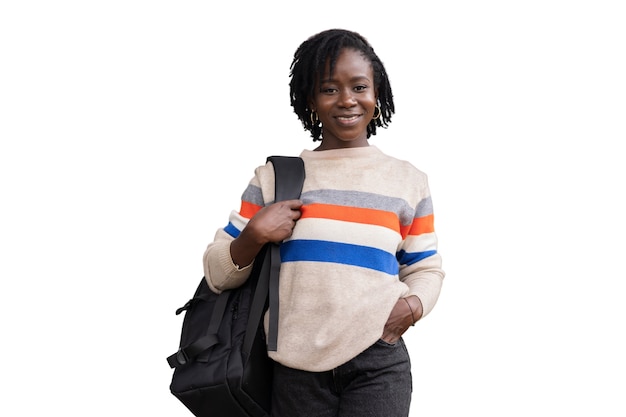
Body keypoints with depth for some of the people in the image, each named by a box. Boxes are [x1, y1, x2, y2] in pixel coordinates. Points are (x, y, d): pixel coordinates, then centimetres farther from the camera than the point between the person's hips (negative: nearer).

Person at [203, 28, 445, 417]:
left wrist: (413, 306, -8)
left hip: (378, 364, 0)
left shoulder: (408, 180, 8)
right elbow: (218, 274, 7)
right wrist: (254, 235, -12)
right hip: (295, 366, 1)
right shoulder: (274, 176, 6)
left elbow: (427, 269, 13)